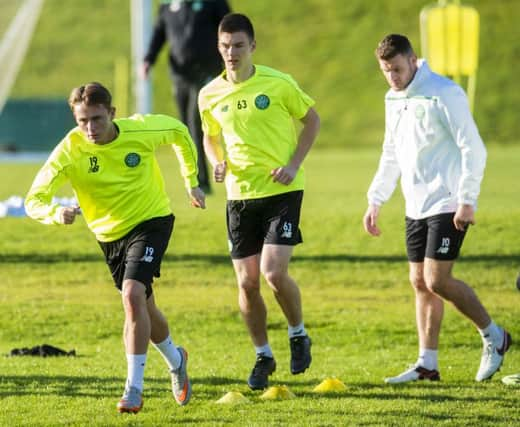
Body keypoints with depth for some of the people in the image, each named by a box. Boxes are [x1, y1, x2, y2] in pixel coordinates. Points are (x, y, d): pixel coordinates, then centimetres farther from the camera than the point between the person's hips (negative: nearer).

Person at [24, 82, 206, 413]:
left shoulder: (141, 130, -20)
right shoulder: (70, 150, -21)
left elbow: (179, 132, 3)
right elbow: (34, 200, -24)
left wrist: (192, 183, 5)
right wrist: (55, 213, -46)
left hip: (151, 221, -3)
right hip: (110, 233, 3)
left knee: (133, 295, -23)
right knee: (142, 308, 16)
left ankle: (134, 390, -20)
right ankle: (176, 361, 46)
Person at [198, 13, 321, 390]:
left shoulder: (278, 84, -9)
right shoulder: (210, 95, 1)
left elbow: (312, 119, 4)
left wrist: (294, 164, -8)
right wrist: (217, 162, -4)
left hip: (282, 191, -4)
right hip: (240, 195, 4)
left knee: (274, 272, -17)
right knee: (247, 282, 2)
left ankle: (299, 336, 10)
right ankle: (263, 356, 21)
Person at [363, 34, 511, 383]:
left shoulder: (445, 95, -13)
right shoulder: (394, 100, 12)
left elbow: (473, 150, -15)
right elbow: (391, 156, 22)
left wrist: (467, 201, -19)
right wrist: (375, 202, 17)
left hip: (447, 207, -8)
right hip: (416, 208, 8)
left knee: (437, 281, -12)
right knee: (421, 283, 7)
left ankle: (494, 336, 4)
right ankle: (427, 364, 11)